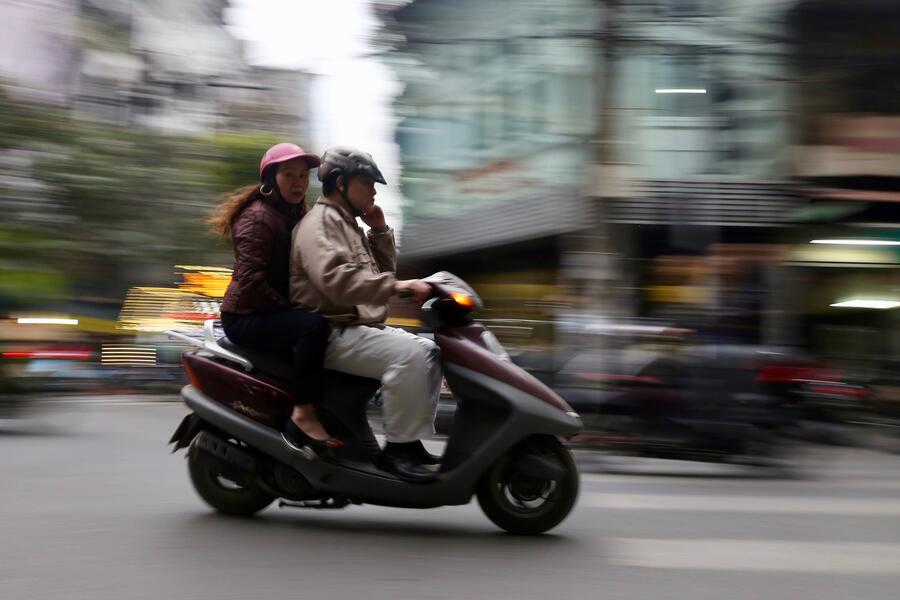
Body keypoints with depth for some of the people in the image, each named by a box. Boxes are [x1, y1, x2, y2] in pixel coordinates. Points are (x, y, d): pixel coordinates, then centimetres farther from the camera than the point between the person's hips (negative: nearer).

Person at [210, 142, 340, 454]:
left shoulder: (294, 215, 17)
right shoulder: (258, 216, -13)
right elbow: (250, 279, -22)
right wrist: (288, 308, -17)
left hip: (272, 314, 10)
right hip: (247, 318, -10)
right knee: (314, 325, -33)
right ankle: (303, 415, -30)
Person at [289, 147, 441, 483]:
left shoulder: (347, 224, 23)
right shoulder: (321, 223, -10)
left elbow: (382, 271, 28)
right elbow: (334, 278, -29)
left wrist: (379, 230, 13)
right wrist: (397, 286, -34)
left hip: (358, 326, 11)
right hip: (332, 332, -10)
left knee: (429, 351, 7)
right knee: (408, 354, -28)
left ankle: (411, 440, 3)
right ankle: (398, 447, -23)